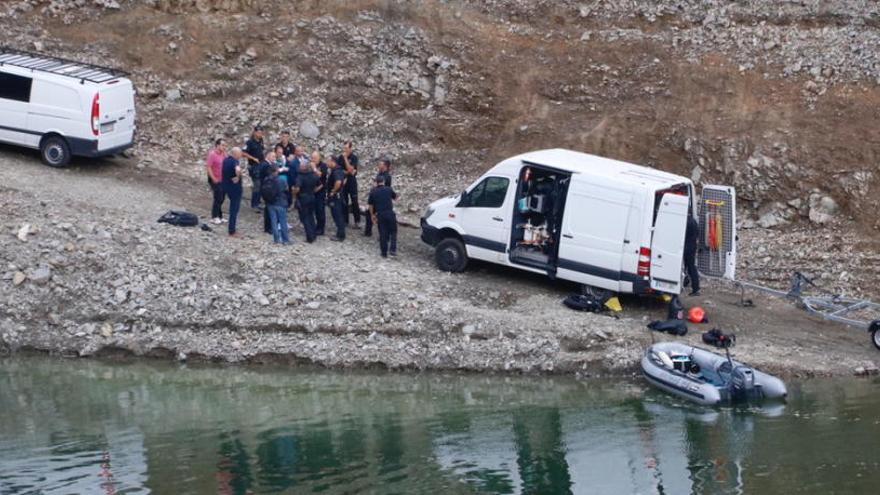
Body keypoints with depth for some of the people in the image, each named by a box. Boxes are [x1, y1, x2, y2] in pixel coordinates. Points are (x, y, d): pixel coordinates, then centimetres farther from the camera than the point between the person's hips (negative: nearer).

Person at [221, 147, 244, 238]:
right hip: (235, 187, -9)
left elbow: (223, 172, 25)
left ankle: (232, 229, 29)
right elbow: (238, 169, -43)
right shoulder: (235, 161, -21)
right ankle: (232, 232, 5)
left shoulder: (225, 160, 7)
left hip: (226, 186, 9)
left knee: (233, 208, 22)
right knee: (234, 209, 0)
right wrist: (238, 177, -26)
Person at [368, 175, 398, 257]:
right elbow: (395, 197, 16)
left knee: (382, 234, 8)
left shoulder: (373, 192, 2)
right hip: (390, 213, -1)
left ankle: (384, 253, 11)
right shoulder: (388, 189, -1)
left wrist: (372, 216, 16)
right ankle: (393, 250, -3)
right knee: (393, 232, 11)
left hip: (380, 214, 1)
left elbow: (371, 205, 5)